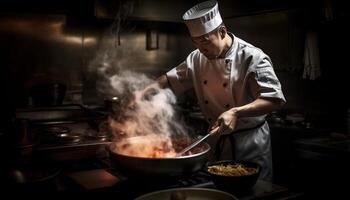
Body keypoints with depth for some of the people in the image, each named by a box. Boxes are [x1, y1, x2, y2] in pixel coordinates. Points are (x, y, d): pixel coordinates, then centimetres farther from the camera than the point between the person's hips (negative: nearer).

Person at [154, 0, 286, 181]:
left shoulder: (252, 57, -20)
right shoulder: (197, 58, -1)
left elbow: (274, 99, -25)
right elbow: (171, 78, 9)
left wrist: (236, 112, -38)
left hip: (249, 142, -5)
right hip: (215, 140, 6)